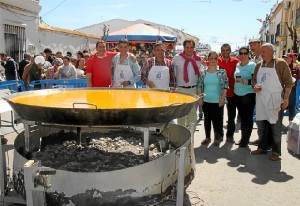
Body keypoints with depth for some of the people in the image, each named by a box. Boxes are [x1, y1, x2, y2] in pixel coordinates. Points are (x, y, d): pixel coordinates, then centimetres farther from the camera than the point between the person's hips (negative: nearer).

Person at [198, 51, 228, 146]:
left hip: (218, 101, -2)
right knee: (207, 119, 12)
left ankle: (218, 138, 19)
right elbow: (199, 86, 6)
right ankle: (207, 137, 24)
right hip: (206, 101, 3)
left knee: (217, 119, 4)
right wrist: (200, 98, -1)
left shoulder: (222, 71, -4)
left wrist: (222, 99, -11)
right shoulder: (203, 72, 3)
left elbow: (225, 87, -5)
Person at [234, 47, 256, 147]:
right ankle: (243, 138, 25)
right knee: (242, 117, 14)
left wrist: (244, 81, -22)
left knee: (247, 117, 0)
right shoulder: (237, 65, 10)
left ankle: (246, 139, 11)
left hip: (248, 95, -6)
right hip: (238, 95, 6)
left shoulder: (252, 65, -7)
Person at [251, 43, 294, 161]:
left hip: (275, 100, -5)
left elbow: (289, 82, -7)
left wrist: (286, 99, -12)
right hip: (261, 99, 5)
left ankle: (276, 152, 12)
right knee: (263, 125, 14)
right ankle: (262, 147, 26)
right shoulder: (259, 65, 9)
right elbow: (254, 80, 18)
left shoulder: (281, 64, -7)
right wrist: (255, 86, -5)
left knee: (276, 127, 2)